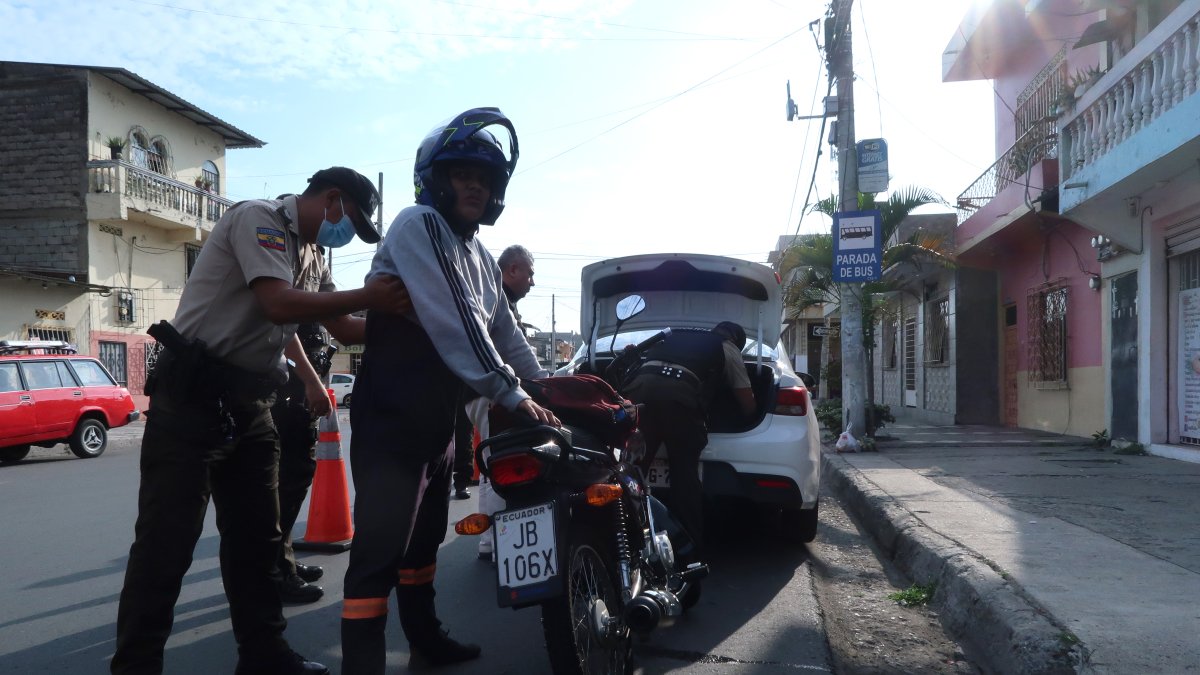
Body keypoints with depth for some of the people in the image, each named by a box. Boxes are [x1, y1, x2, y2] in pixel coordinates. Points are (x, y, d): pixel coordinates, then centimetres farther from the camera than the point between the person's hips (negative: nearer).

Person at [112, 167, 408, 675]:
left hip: (247, 405, 9)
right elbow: (279, 305, -25)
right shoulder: (258, 218, -11)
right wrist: (368, 299, -21)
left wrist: (312, 380, 37)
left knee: (257, 538, 11)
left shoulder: (294, 243, 17)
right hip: (193, 399, -9)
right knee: (166, 543, -5)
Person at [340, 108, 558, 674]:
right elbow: (455, 324, -25)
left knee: (424, 537, 20)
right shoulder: (419, 225, -14)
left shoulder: (482, 259, 15)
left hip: (439, 418, 10)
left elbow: (505, 334, 16)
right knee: (380, 547, -11)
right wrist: (513, 396, -26)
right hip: (391, 416, -9)